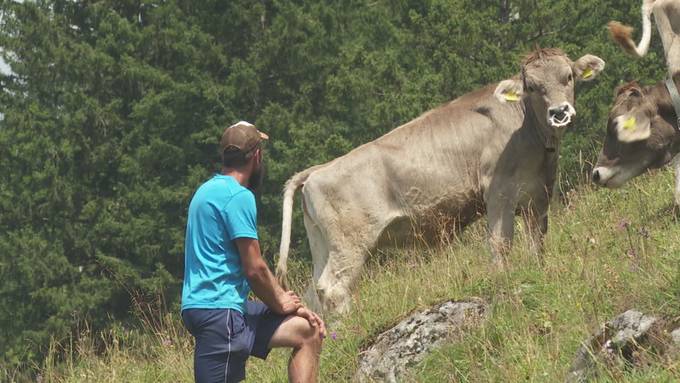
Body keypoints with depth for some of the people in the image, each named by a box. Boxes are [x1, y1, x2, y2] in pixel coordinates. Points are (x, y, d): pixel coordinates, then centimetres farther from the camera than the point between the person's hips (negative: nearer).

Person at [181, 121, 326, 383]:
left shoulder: (211, 190, 18)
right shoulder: (238, 196, -13)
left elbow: (249, 265, 20)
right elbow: (254, 268, -14)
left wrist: (285, 300, 13)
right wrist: (280, 303, 3)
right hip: (217, 310, -10)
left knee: (309, 332, 15)